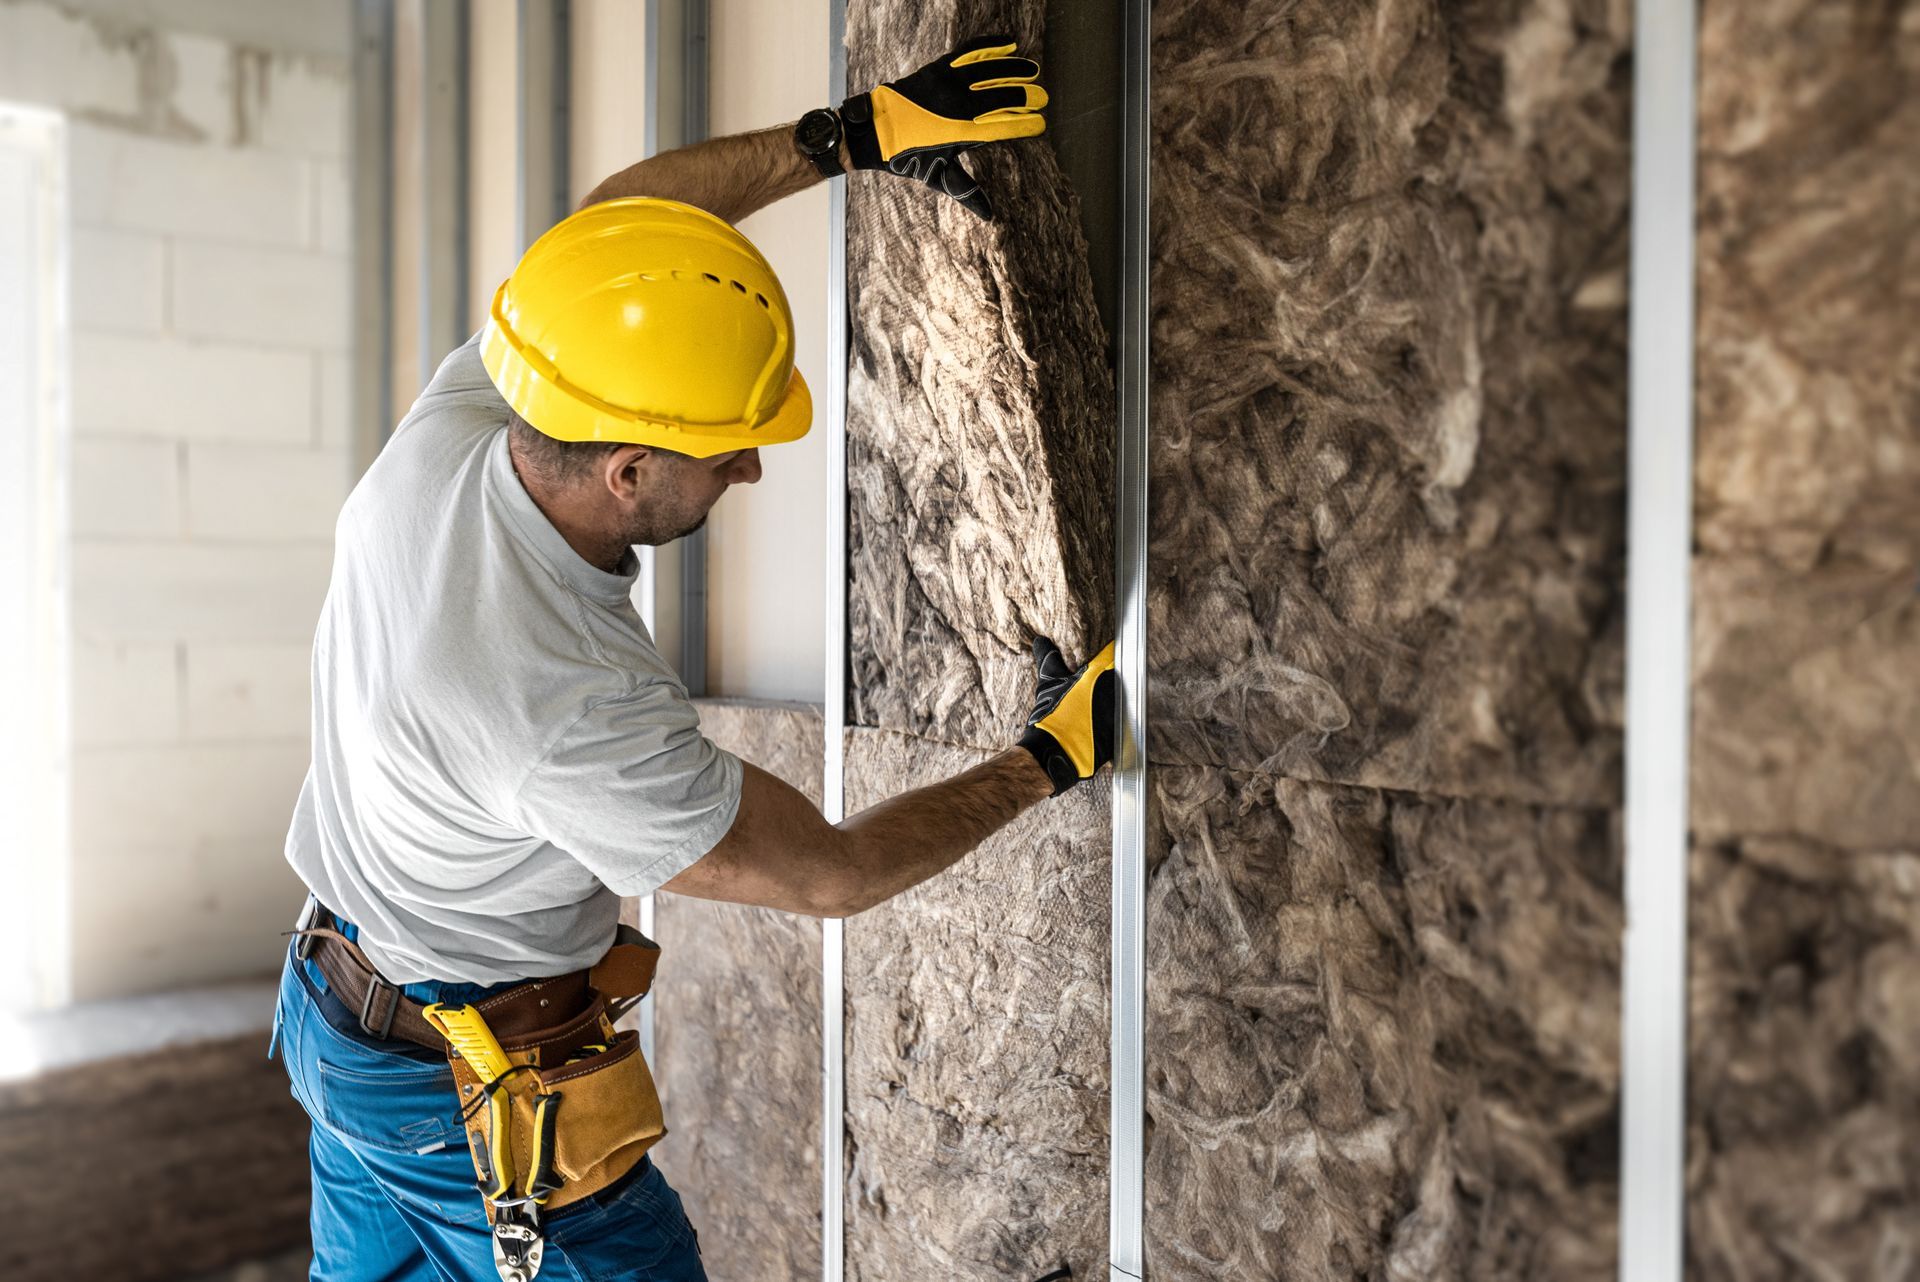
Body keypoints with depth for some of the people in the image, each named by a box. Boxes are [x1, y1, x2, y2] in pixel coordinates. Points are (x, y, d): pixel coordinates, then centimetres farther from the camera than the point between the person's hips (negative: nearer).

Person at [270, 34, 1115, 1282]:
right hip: (469, 1100, -7)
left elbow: (607, 215, -3)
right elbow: (832, 873, -24)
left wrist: (857, 129, -7)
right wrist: (1055, 757, -13)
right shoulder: (576, 711, -38)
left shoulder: (446, 431, -19)